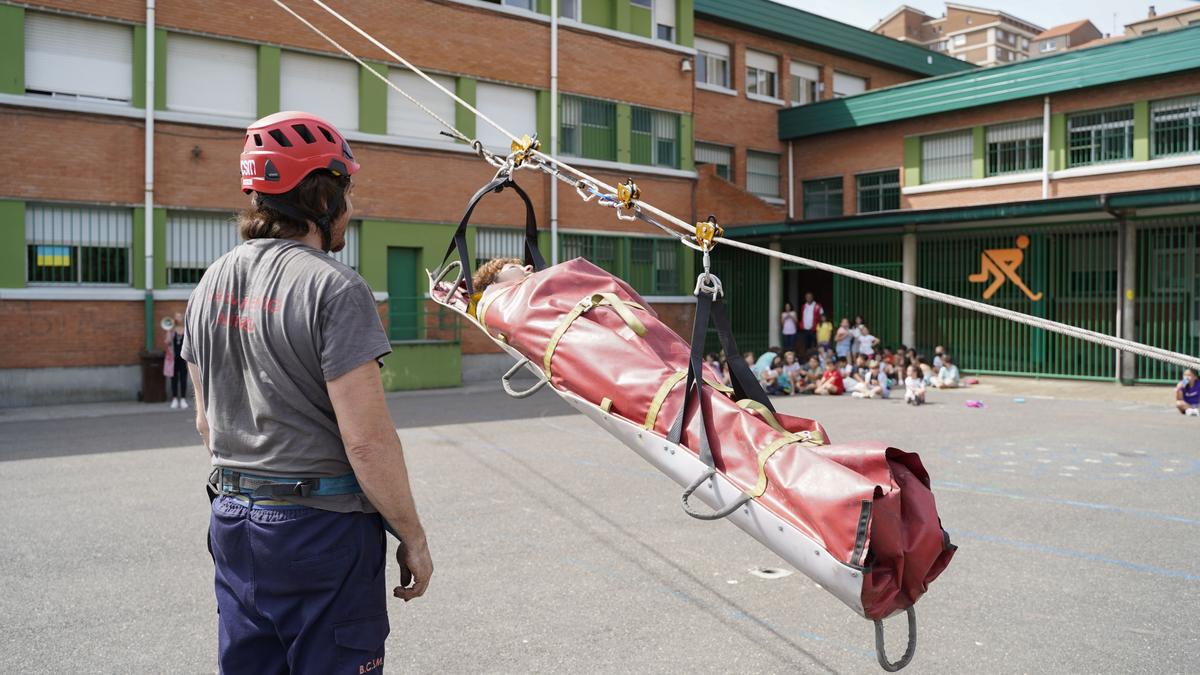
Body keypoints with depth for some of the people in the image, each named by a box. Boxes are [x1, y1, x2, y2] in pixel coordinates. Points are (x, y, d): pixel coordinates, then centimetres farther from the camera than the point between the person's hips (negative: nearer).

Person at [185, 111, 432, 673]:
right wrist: (412, 536, -11)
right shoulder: (335, 288, -17)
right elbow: (367, 440, -21)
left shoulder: (212, 282, 8)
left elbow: (206, 421, 15)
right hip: (321, 523, -7)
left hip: (233, 520, 8)